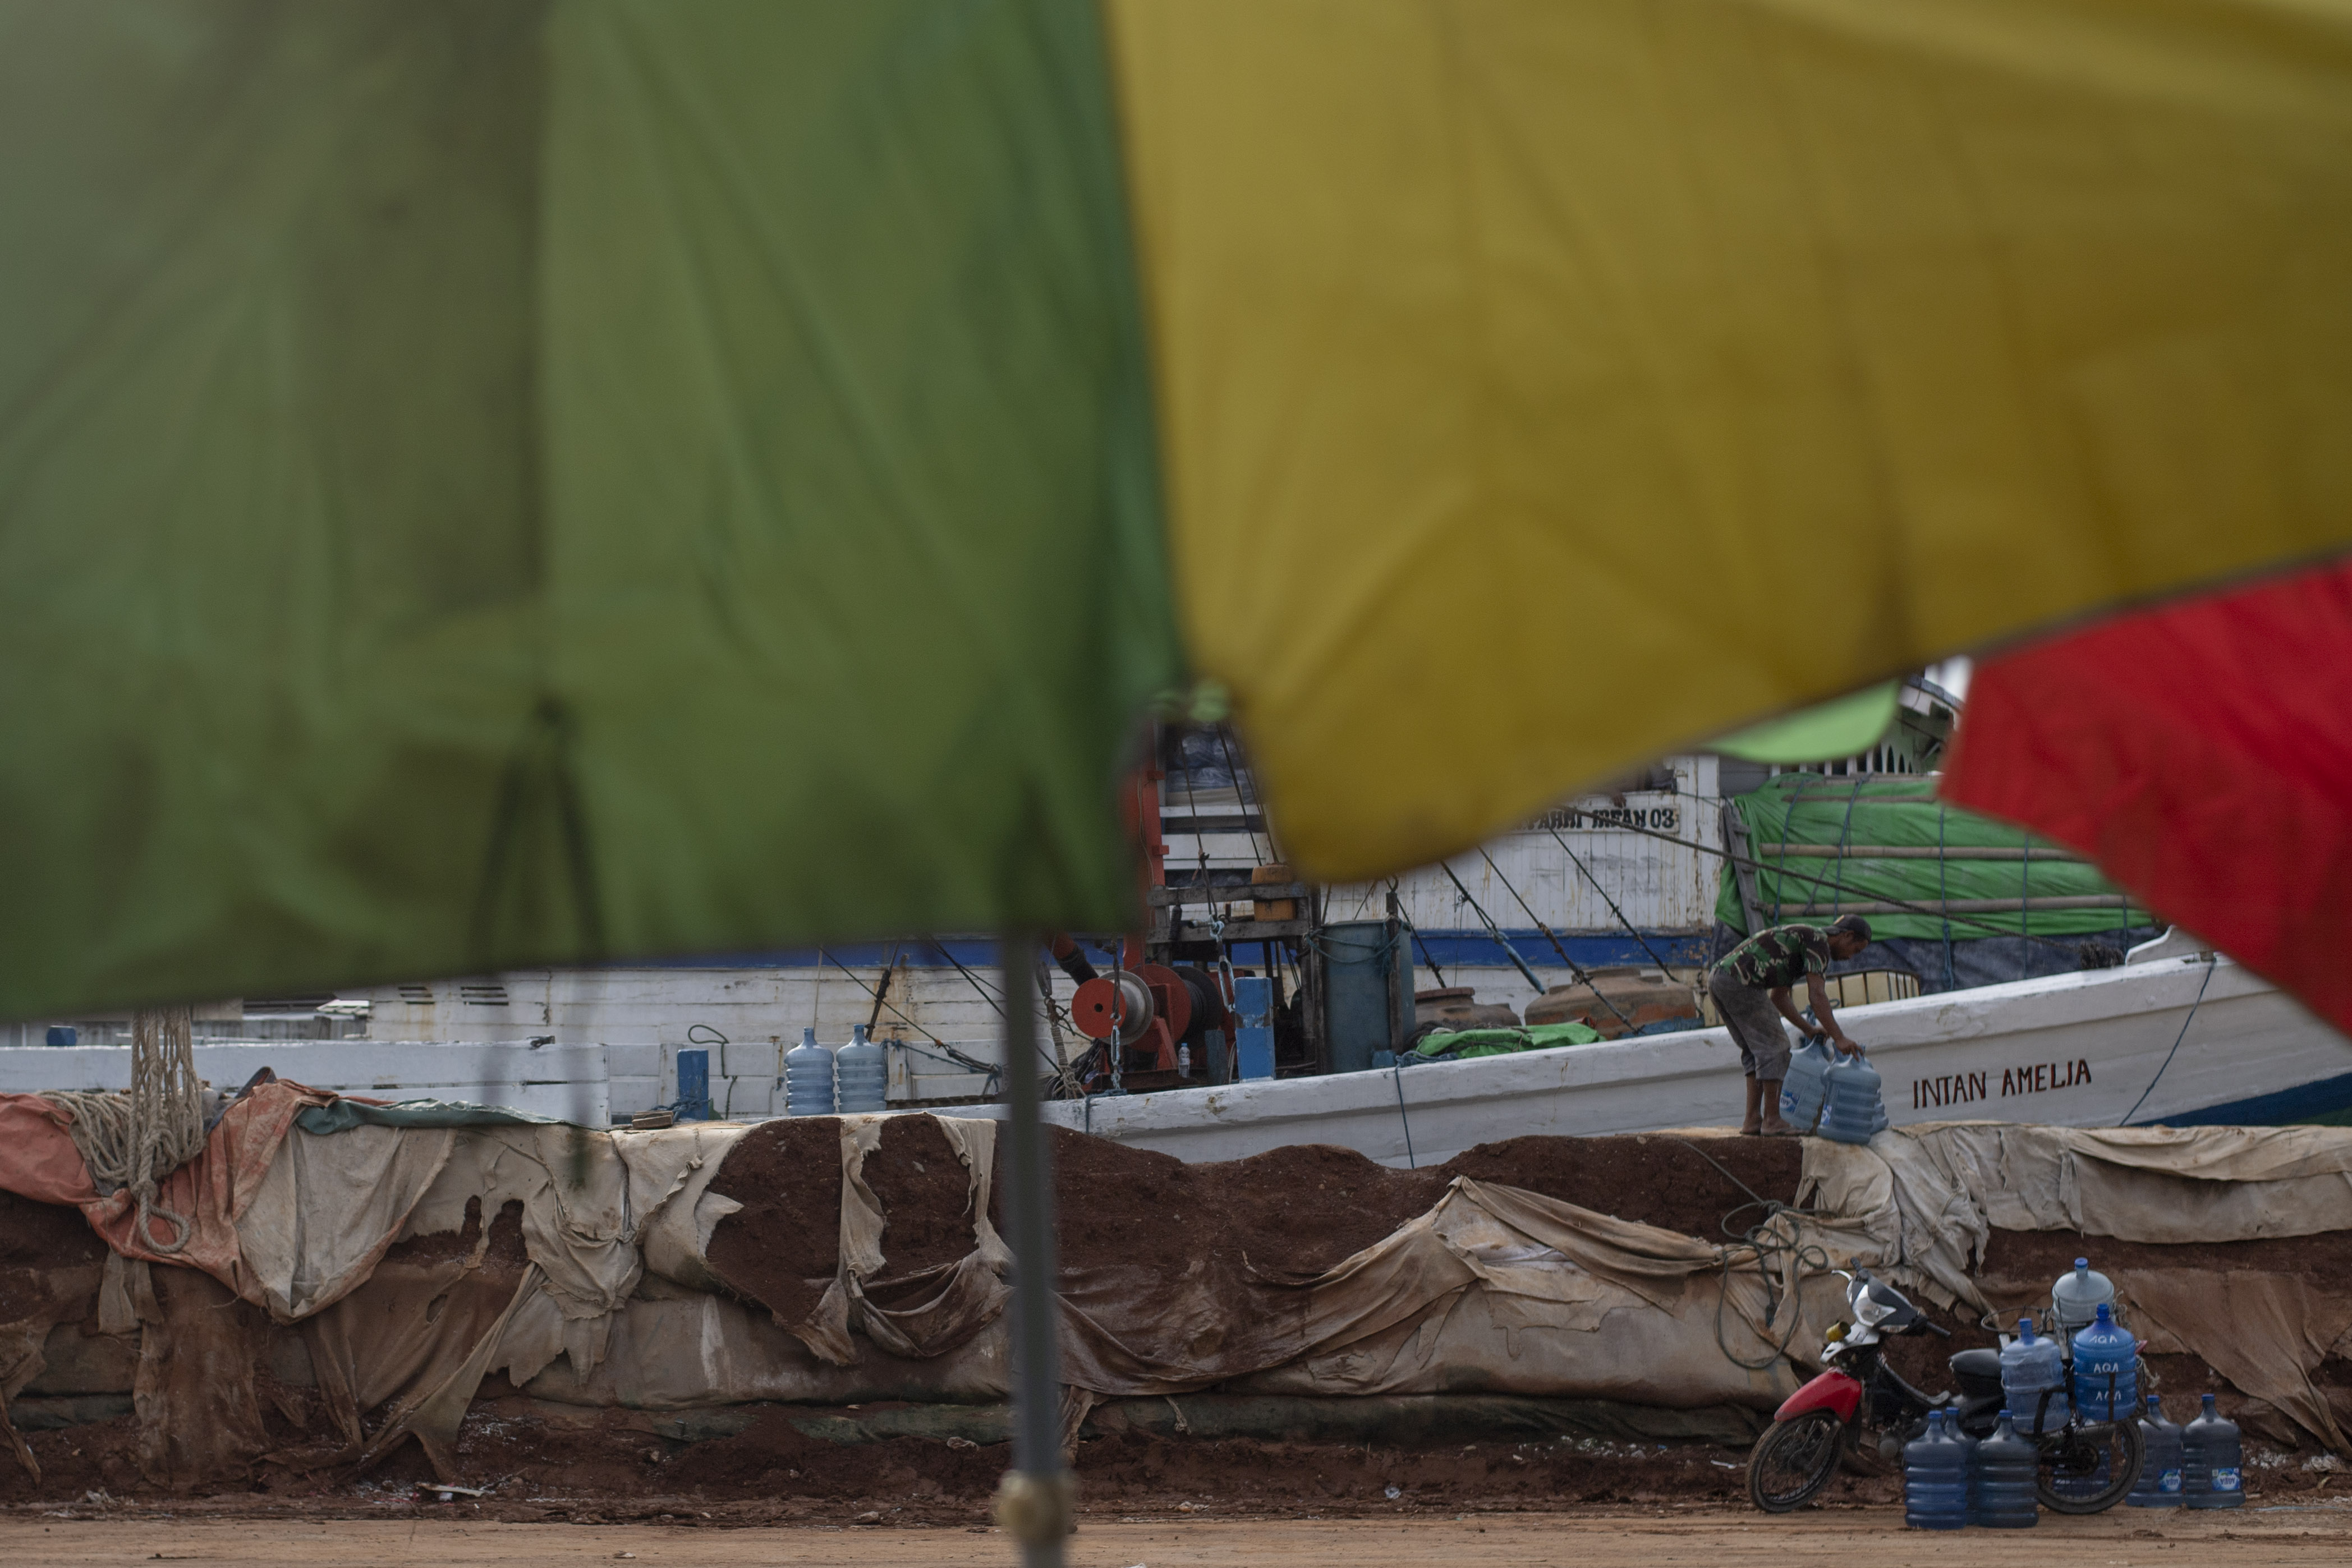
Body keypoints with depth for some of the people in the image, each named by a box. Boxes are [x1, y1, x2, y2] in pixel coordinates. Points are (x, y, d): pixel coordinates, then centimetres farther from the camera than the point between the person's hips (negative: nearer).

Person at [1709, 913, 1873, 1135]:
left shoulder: (1799, 939, 30)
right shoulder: (1819, 942, -1)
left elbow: (1778, 998, 36)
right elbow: (1816, 995, -12)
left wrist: (1807, 1029, 35)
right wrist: (1839, 1038, -13)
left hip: (1717, 978, 10)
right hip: (1740, 982, -10)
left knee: (1755, 1050, 17)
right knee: (1773, 1048, -2)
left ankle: (1753, 1119, 12)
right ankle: (1772, 1120, -1)